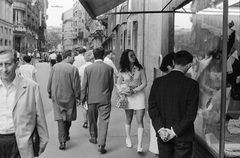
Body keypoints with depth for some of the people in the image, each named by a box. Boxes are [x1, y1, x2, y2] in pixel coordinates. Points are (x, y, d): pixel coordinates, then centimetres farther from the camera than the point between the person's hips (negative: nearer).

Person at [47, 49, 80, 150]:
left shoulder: (55, 67, 1)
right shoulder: (73, 69, -12)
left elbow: (50, 82, 7)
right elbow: (76, 85, -11)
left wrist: (50, 93, 19)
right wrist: (77, 96, -1)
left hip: (57, 97, 2)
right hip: (69, 97, -2)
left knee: (60, 119, 0)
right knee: (68, 118, 17)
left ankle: (62, 141, -7)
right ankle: (66, 135, 34)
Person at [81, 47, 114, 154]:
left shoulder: (88, 68, -5)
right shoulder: (109, 68, -4)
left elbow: (84, 85, -1)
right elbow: (111, 85, 4)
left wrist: (82, 98, 9)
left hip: (91, 98, 1)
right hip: (105, 99, -1)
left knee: (92, 120, 20)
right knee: (104, 121, 0)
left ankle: (93, 137, 37)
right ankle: (101, 145, -6)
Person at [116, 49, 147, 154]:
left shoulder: (140, 69, -4)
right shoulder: (122, 71, 1)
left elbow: (144, 83, -4)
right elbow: (118, 84, 10)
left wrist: (134, 90, -14)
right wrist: (122, 91, -10)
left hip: (139, 95, -1)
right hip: (127, 96, 2)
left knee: (140, 120, -7)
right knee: (129, 119, 14)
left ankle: (139, 145, -6)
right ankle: (128, 138, 36)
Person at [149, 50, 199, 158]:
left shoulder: (157, 82, -3)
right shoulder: (192, 84, -12)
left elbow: (152, 108, -5)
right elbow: (191, 114, -15)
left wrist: (160, 129, -8)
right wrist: (175, 131, -12)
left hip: (162, 135, 3)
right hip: (183, 136, -3)